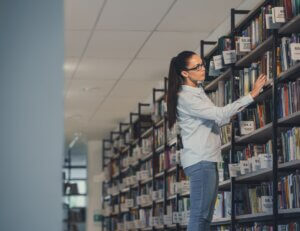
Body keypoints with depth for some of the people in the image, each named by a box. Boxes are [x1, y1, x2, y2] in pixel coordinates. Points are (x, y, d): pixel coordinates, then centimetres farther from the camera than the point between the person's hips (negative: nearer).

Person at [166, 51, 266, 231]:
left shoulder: (198, 91, 17)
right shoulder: (185, 97, -13)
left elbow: (214, 120, 24)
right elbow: (219, 114, -22)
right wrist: (251, 95, -23)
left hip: (208, 159, 10)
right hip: (200, 161, -10)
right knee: (199, 217, -12)